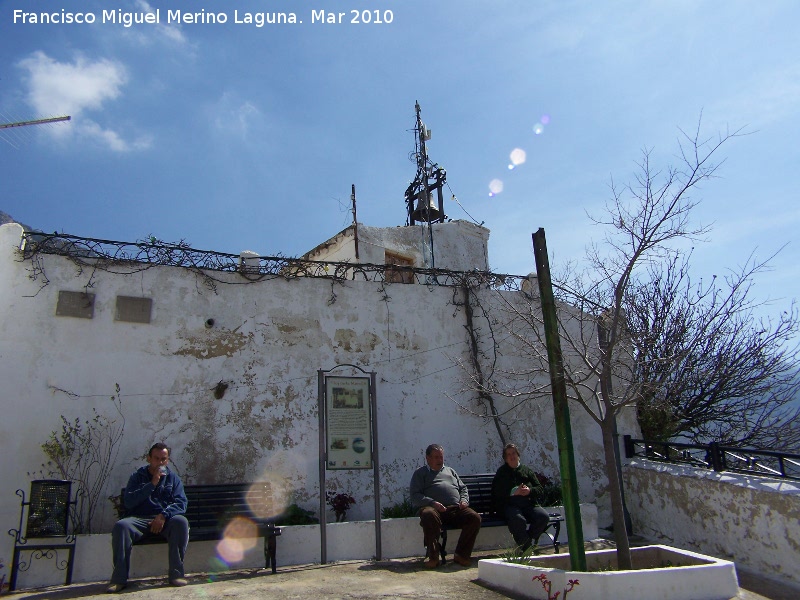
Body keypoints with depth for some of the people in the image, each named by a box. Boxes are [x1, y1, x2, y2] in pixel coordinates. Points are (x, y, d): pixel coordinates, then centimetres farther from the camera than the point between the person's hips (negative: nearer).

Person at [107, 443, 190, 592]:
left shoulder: (173, 477, 13)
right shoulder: (138, 476, 11)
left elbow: (181, 503, 1)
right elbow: (128, 502, -4)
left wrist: (164, 515, -18)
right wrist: (152, 484, -11)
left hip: (165, 519, 0)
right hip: (140, 519, 0)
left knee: (181, 521, -33)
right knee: (121, 525, -31)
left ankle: (176, 574, -27)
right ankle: (119, 578, -24)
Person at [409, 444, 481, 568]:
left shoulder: (450, 471, 34)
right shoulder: (420, 473, 18)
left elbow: (463, 488, 31)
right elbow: (415, 496, 5)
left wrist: (464, 500, 7)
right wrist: (432, 503, -12)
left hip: (456, 508, 4)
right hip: (433, 508, -4)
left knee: (475, 517, -25)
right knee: (429, 515, -40)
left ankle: (461, 554, -13)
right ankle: (433, 557, -28)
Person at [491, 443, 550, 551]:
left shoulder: (527, 470, 24)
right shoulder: (501, 472, 16)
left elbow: (539, 489, 16)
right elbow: (497, 493, 1)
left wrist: (529, 491, -6)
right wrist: (513, 492, -13)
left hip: (529, 503, 4)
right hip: (510, 505, -4)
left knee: (544, 516, -25)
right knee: (518, 520, -36)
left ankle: (528, 540, -5)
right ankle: (527, 548, -15)